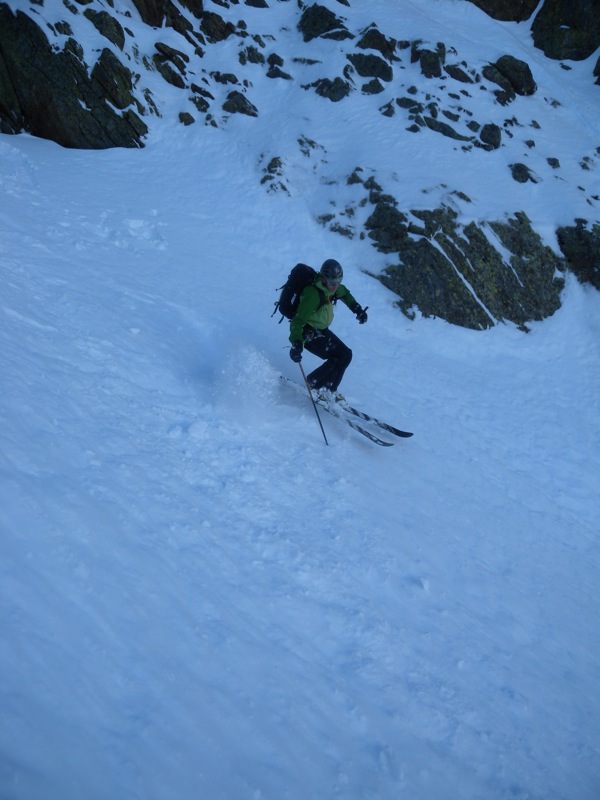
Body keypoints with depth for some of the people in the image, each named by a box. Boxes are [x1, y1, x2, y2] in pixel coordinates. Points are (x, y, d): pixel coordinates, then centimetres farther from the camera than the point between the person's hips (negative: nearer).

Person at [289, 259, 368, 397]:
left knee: (346, 354, 7)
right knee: (341, 356, -16)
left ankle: (329, 389, 14)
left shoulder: (332, 286, -4)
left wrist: (357, 309, 15)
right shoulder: (313, 293, -31)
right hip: (308, 333, -9)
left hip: (321, 330, 9)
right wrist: (296, 343, -50)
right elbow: (299, 319, -37)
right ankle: (313, 383, -2)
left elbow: (344, 293, 21)